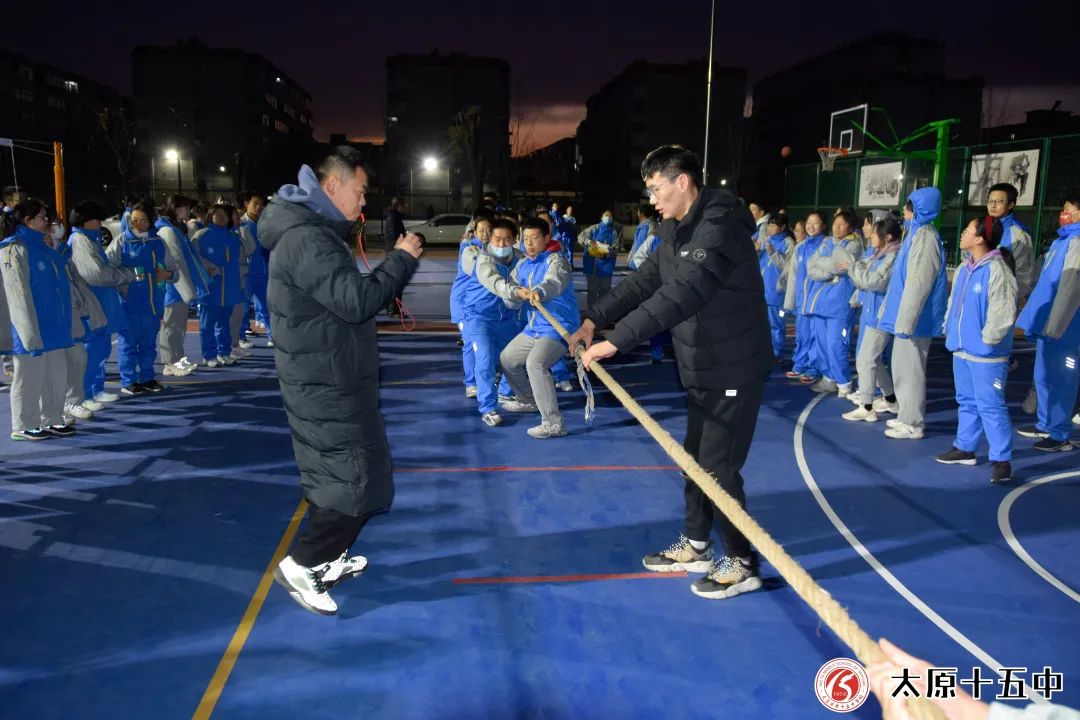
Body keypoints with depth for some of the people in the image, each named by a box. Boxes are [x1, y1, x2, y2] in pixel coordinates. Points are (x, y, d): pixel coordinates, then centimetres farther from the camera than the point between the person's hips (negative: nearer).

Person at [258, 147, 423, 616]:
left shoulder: (316, 231, 13)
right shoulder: (305, 239, -21)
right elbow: (356, 300, -27)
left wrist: (397, 262, 7)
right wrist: (401, 259, -17)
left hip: (329, 381, 11)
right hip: (325, 386, -11)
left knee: (335, 475, 19)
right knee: (358, 482, -4)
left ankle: (328, 561, 33)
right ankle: (300, 565, 8)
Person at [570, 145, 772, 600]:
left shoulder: (720, 226, -24)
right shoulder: (674, 229, 7)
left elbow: (681, 295, -36)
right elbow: (643, 282, 10)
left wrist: (617, 340, -39)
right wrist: (594, 319, -2)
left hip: (733, 371, -9)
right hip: (700, 370, 9)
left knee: (719, 468, -1)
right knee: (695, 460, 18)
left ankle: (742, 564, 18)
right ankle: (695, 546, 35)